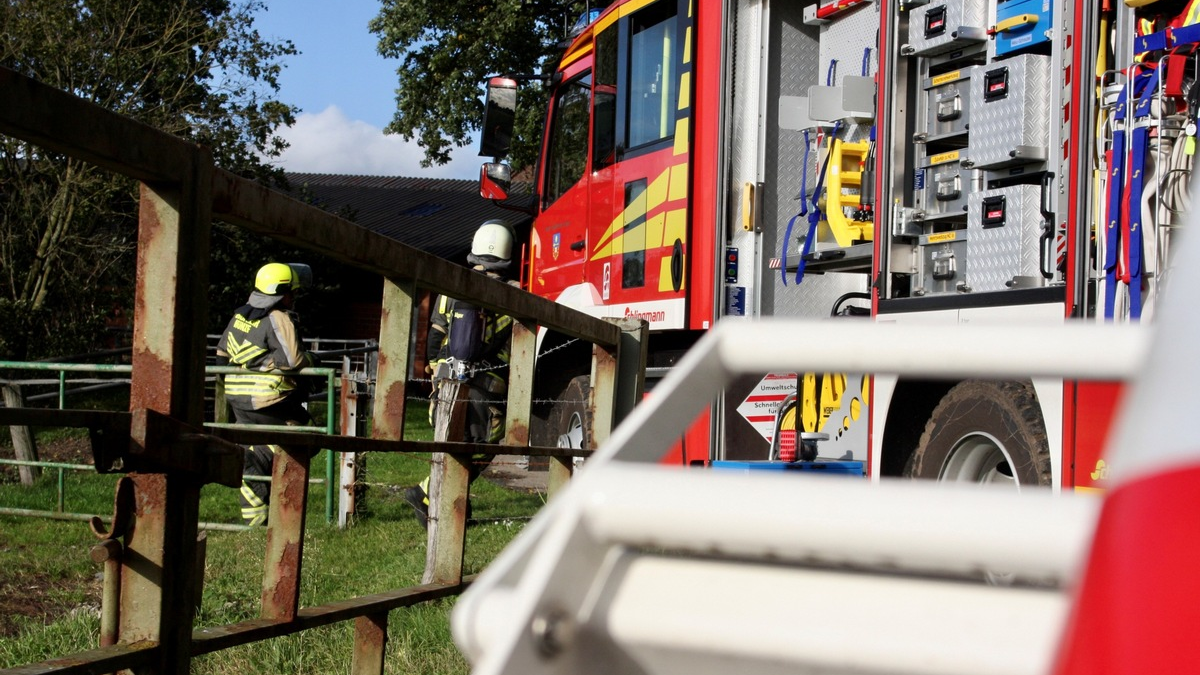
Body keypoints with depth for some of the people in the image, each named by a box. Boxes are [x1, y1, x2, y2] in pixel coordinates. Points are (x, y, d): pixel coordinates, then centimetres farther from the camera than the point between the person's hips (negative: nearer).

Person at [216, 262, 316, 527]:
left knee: (253, 457, 12)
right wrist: (311, 361, 1)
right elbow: (293, 359, -19)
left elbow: (222, 354, 20)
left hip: (238, 399, 8)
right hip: (270, 401, -8)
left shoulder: (238, 317, 12)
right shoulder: (279, 319, -12)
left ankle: (253, 515, 11)